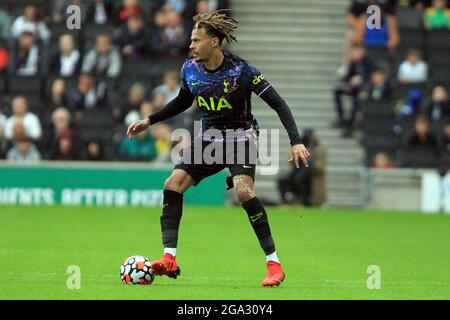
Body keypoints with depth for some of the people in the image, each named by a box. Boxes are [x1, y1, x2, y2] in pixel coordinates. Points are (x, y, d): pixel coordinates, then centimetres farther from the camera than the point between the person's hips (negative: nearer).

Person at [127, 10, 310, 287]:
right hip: (209, 137, 6)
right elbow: (183, 101, 17)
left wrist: (296, 142, -26)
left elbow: (277, 103, -18)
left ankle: (274, 263, -19)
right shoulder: (190, 69, -5)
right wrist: (149, 121, 12)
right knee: (173, 184, -12)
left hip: (240, 136, -6)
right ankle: (169, 260, -9)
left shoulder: (240, 70, -21)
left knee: (243, 191, -28)